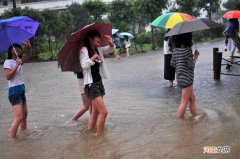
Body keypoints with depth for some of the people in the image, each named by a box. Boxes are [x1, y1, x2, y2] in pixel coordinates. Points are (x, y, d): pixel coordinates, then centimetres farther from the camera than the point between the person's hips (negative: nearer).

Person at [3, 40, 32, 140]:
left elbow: (29, 56, 14)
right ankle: (12, 139, -10)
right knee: (19, 117, -17)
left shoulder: (19, 61, 14)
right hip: (14, 91, -9)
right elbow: (8, 76, -18)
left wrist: (28, 47, -4)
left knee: (24, 114, 18)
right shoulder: (8, 62, -8)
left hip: (21, 90, 9)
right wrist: (17, 65, -22)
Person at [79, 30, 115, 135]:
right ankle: (99, 135, 0)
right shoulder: (84, 50, -11)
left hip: (99, 83, 8)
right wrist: (94, 56, -16)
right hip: (91, 85, -8)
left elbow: (110, 49, 15)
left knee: (95, 112, 14)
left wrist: (111, 43, -5)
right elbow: (84, 65, -22)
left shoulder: (98, 50, 8)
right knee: (103, 112, -13)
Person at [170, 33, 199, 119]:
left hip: (180, 77, 8)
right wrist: (195, 56, -2)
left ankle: (194, 116, 32)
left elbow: (173, 63, 12)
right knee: (184, 102, 1)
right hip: (186, 78, -8)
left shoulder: (175, 50, 5)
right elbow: (191, 65, -17)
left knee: (192, 98, 22)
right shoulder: (187, 49, -16)